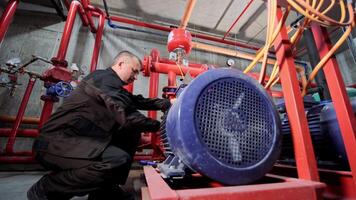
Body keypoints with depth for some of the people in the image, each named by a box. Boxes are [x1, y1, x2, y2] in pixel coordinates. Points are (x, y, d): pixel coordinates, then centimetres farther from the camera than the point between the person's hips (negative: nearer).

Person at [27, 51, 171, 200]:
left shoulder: (111, 82, 14)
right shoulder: (104, 78, -16)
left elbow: (137, 101, 13)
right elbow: (126, 118, -26)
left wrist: (165, 103, 3)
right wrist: (158, 125, -14)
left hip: (79, 138, 10)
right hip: (58, 142, -10)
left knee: (132, 132, 4)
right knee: (119, 160, -30)